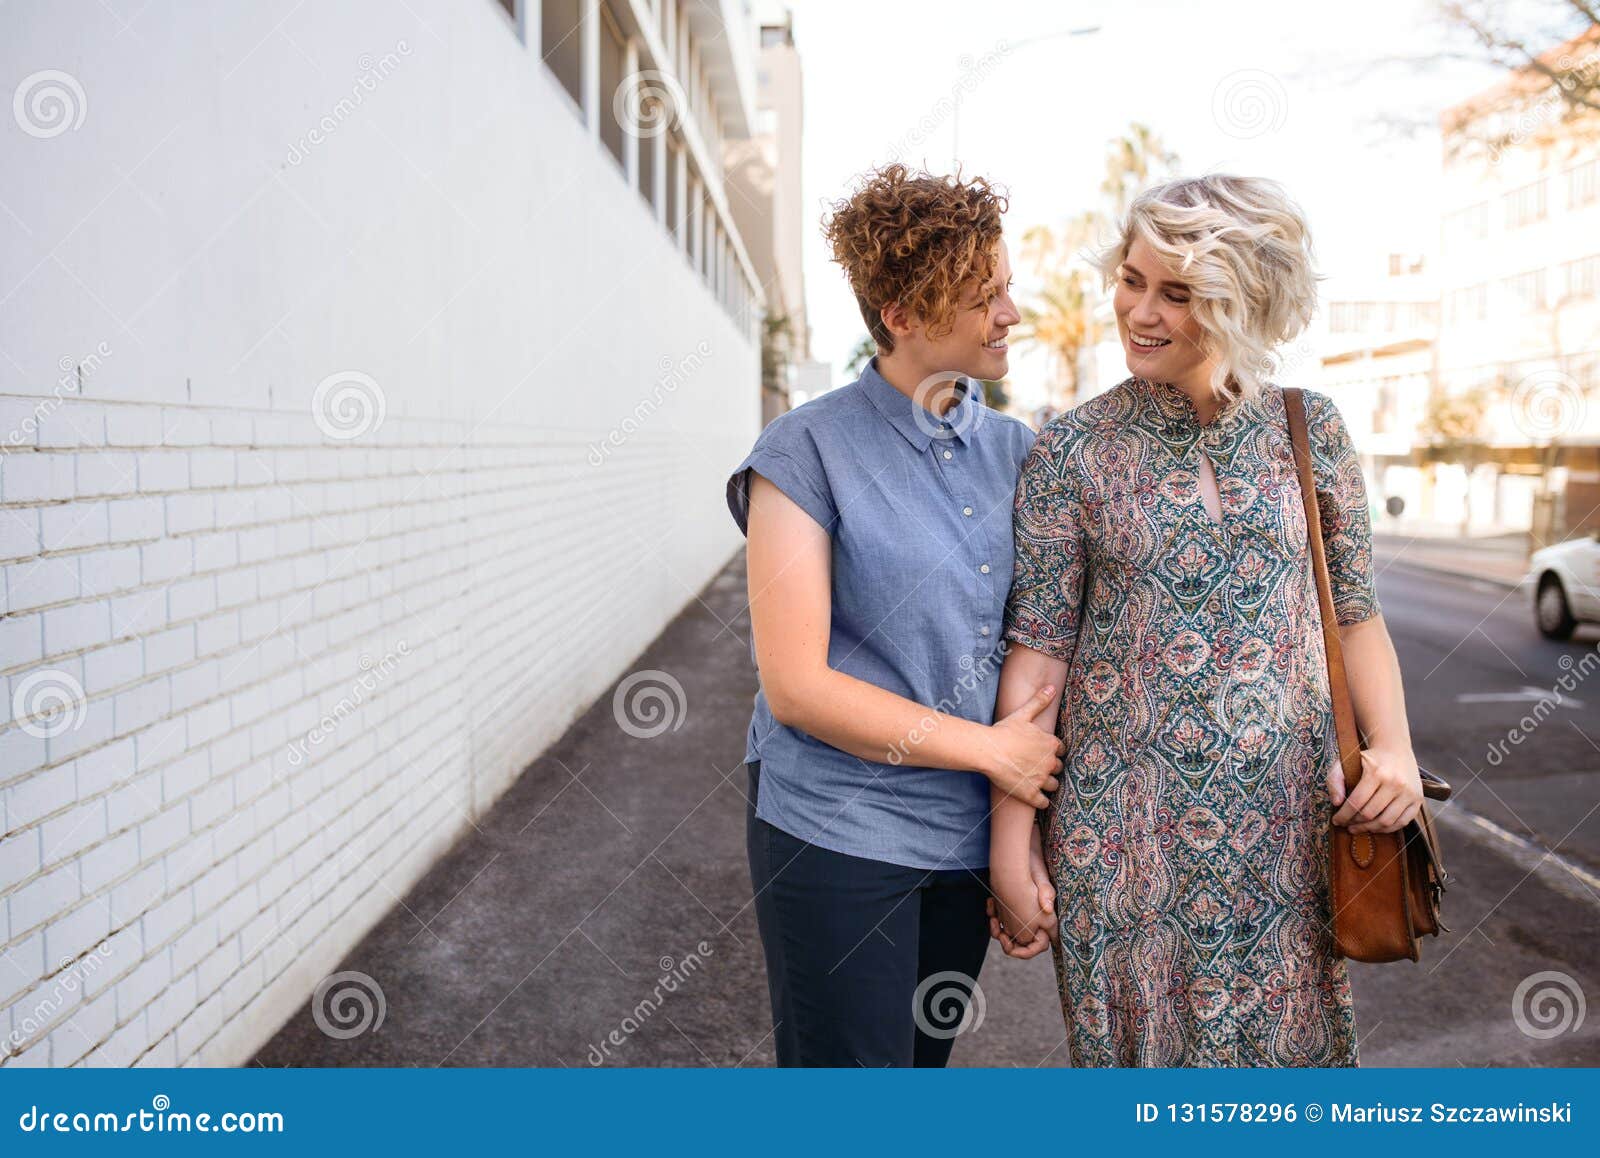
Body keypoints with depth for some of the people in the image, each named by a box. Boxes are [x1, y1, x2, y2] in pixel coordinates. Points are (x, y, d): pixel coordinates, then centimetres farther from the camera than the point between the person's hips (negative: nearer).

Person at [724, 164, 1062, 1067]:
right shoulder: (809, 452, -10)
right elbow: (796, 686, -15)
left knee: (922, 1062, 18)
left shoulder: (1015, 449, 7)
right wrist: (991, 750, -11)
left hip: (972, 837, 5)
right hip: (841, 835, -5)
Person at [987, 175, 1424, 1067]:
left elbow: (1356, 613, 9)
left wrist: (1393, 745, -8)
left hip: (1289, 821, 2)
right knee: (1141, 1043, 8)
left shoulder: (1310, 431, 3)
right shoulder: (1073, 450, -3)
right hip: (1127, 824, -2)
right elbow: (1037, 650, -4)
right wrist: (1011, 843, -5)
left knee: (1291, 1043, 12)